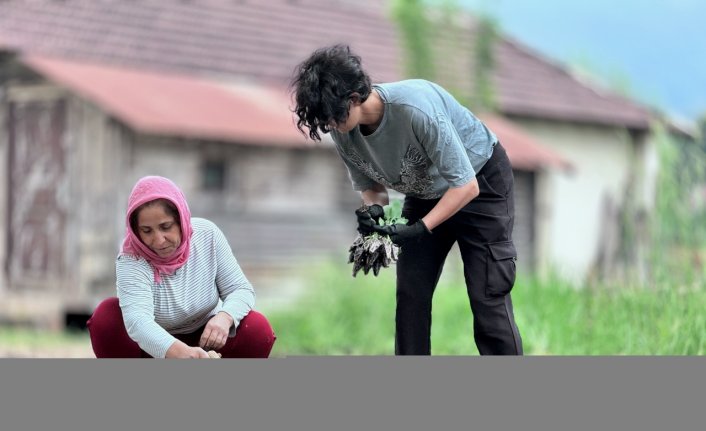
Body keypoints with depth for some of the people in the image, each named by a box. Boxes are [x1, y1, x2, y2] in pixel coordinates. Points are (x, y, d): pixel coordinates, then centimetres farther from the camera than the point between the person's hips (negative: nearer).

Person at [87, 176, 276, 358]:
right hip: (154, 346, -2)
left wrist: (224, 318, -39)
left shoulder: (208, 234, -18)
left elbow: (241, 288, -14)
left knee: (258, 330, -27)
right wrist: (179, 352, -67)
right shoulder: (131, 261, -29)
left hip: (203, 338, 2)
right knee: (105, 317, -29)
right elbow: (137, 321, -47)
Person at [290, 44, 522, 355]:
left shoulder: (417, 109, -38)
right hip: (425, 193, 6)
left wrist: (421, 228, -38)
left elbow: (466, 185, -31)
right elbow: (370, 185, -1)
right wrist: (374, 211, -24)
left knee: (487, 297, -12)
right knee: (411, 294, -1)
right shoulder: (344, 132, -18)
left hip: (481, 181, -6)